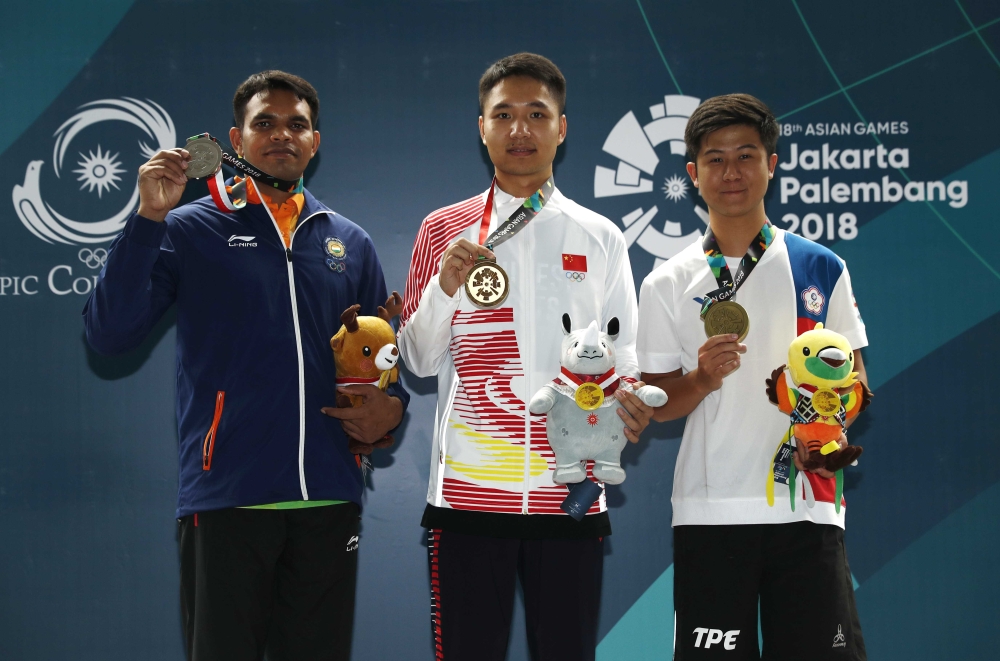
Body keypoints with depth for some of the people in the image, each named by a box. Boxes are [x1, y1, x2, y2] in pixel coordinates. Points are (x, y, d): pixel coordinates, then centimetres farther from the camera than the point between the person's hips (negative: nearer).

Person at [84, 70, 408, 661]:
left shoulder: (349, 243, 15)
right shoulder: (192, 230, 3)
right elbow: (110, 334, -8)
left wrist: (391, 405, 1)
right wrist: (149, 217, -14)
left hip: (329, 498, 4)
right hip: (226, 495, -3)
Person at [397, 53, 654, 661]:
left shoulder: (600, 239, 10)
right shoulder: (444, 229, 7)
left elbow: (623, 354, 11)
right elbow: (420, 359, 7)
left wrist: (628, 396, -11)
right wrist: (444, 285, -11)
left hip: (570, 490, 1)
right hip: (470, 489, -1)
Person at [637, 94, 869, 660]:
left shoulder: (821, 268, 7)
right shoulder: (668, 284, 5)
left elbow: (855, 378, 11)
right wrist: (703, 378, -14)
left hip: (806, 504, 1)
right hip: (709, 509, 0)